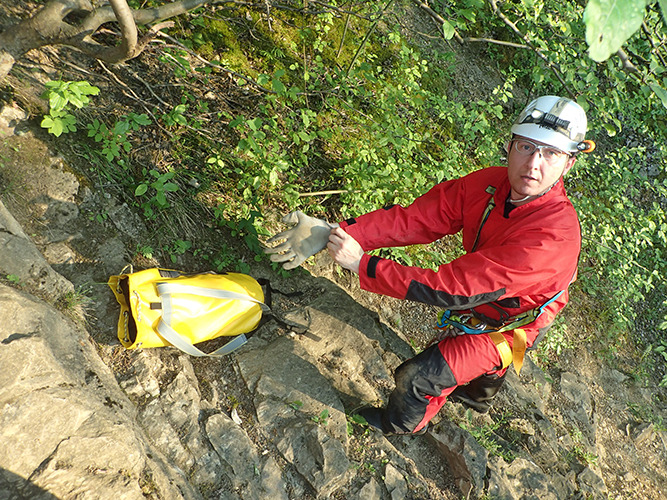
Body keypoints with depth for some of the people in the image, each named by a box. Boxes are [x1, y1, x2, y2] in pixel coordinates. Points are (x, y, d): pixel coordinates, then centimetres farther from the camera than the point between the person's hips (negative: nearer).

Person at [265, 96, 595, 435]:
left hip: (508, 327, -6)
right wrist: (333, 233, -37)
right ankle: (476, 396, 71)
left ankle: (404, 426, 33)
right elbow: (414, 219, -26)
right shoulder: (490, 184, -23)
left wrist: (361, 264, -41)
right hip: (481, 296, 6)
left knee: (417, 378, -3)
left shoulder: (555, 235, -42)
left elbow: (451, 288, -43)